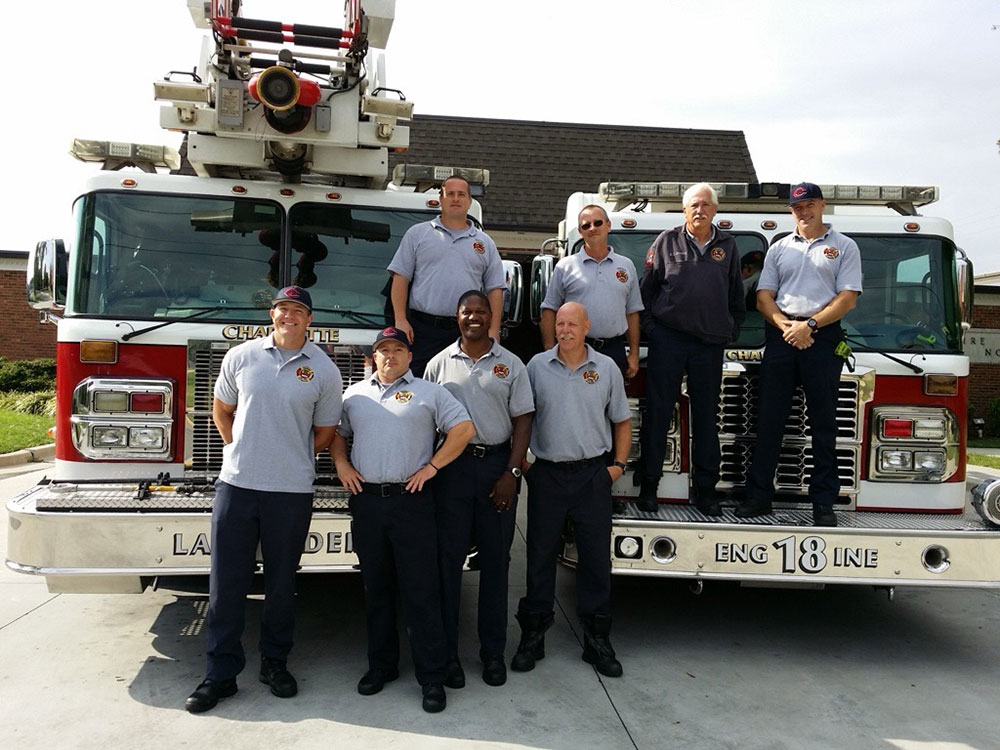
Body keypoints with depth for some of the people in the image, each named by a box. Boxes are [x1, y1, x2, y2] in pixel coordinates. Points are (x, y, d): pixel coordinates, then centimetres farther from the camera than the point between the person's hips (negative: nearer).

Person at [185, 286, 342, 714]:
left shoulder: (324, 370, 0)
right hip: (236, 485, 1)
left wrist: (288, 457, 10)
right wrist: (243, 452, 12)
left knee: (281, 582, 10)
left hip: (291, 491, -1)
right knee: (226, 581, 5)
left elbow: (324, 434, 7)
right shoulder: (241, 357, 5)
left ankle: (275, 662, 27)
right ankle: (221, 673, 17)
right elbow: (222, 410, 16)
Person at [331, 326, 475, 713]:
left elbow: (463, 428, -2)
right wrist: (342, 465, 5)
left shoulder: (429, 392, 4)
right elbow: (335, 432, 23)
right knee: (376, 590, 12)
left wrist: (431, 467, -7)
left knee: (421, 591, -2)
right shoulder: (355, 394, 15)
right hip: (366, 501, 4)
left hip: (411, 502, -3)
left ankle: (432, 677, 6)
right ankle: (381, 665, 25)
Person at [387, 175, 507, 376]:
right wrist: (401, 320, -6)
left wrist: (493, 331, 1)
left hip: (467, 334, 2)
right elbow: (400, 278, 5)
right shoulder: (417, 234, 10)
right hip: (422, 329, -1)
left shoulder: (484, 243, 14)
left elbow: (495, 289, 11)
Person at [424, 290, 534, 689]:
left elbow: (522, 421, 3)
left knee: (495, 561, 6)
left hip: (497, 464, 0)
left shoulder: (511, 364, 6)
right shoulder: (439, 364, 7)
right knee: (448, 559, 3)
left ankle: (493, 652, 18)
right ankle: (447, 652, 13)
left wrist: (511, 473, -7)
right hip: (452, 466, 0)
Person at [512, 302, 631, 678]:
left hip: (592, 475, 1)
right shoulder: (537, 365, 3)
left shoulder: (607, 368, 5)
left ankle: (597, 639, 18)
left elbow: (621, 421, 11)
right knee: (540, 556, 6)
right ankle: (533, 636, 18)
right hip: (546, 474, 0)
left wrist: (619, 464, 3)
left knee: (596, 558, 5)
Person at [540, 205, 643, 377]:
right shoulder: (565, 266, 4)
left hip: (614, 351, 2)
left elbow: (632, 313, 13)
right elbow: (549, 311, 2)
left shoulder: (626, 266, 12)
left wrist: (634, 353, 7)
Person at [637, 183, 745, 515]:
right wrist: (649, 325, 0)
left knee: (706, 416, 6)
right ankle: (649, 484, 9)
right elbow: (646, 288, 6)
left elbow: (736, 295, 18)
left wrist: (732, 331, 10)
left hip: (710, 344, 2)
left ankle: (705, 487, 15)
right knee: (658, 412, 0)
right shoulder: (667, 241, 6)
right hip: (668, 340, -2)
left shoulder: (727, 246, 13)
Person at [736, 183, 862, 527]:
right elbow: (764, 297, 9)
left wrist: (810, 324, -13)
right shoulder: (779, 248, 17)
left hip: (823, 338, -2)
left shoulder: (843, 247, 9)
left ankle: (823, 502, 7)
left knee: (823, 421, 1)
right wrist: (785, 325, -9)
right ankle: (759, 495, 7)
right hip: (781, 338, 2)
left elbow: (848, 298, -1)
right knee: (769, 418, 1)